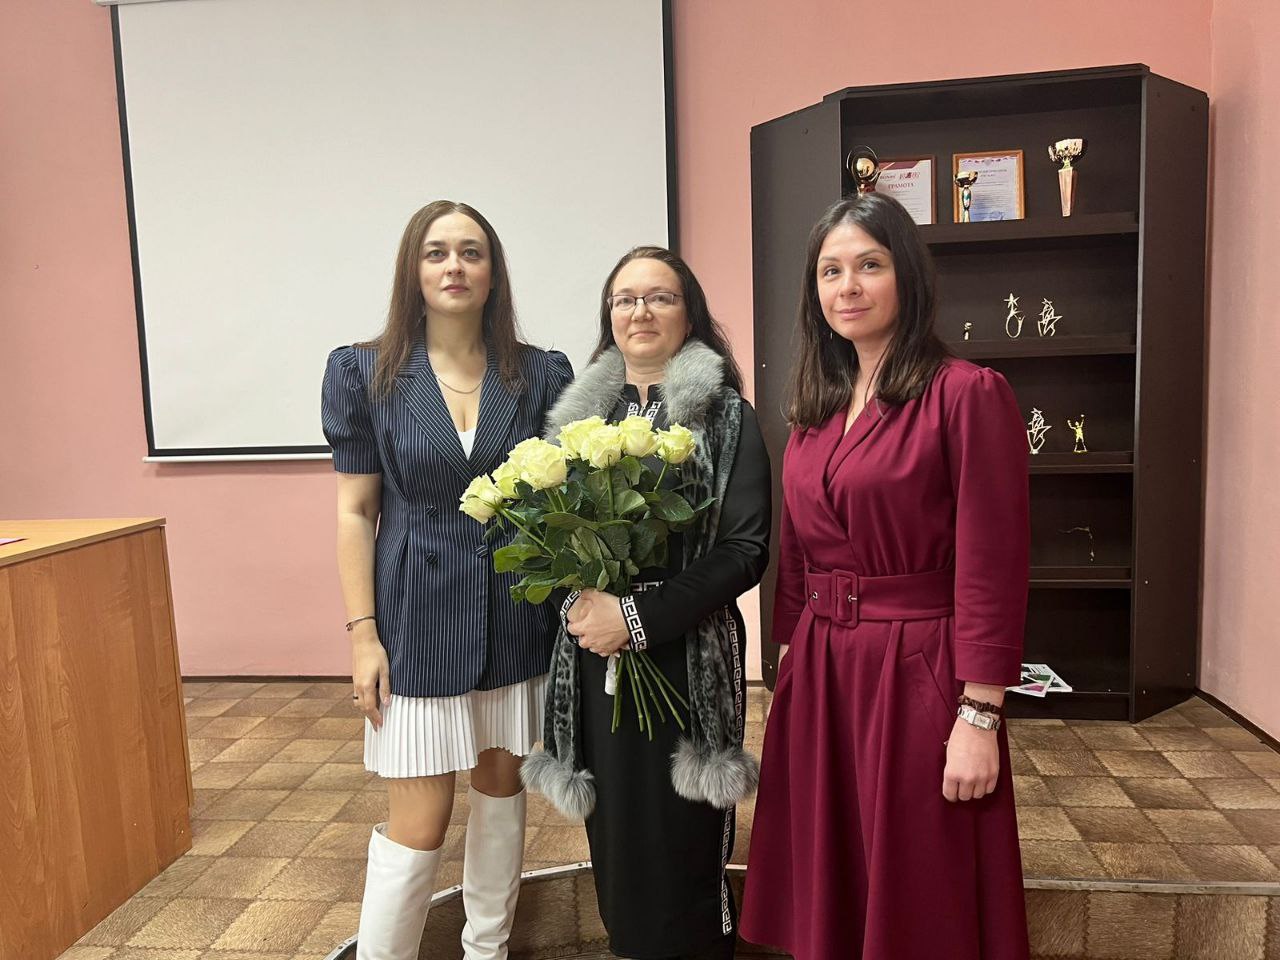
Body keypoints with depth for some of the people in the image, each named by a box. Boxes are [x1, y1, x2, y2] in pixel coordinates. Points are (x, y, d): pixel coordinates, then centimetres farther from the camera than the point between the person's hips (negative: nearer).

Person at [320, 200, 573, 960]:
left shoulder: (542, 374, -1)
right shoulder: (365, 373, -4)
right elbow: (355, 511, -2)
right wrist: (363, 633, -6)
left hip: (516, 613, 3)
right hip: (420, 617, -2)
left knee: (502, 784, 16)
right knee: (420, 820, 2)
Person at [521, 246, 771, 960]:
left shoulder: (726, 414, -4)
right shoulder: (583, 410, 10)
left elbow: (747, 550, -9)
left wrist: (640, 616, -16)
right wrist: (579, 596, -6)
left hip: (684, 658, -4)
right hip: (593, 657, 4)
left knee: (681, 850, 5)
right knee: (615, 842, 14)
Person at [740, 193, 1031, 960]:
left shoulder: (968, 393, -12)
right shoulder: (817, 405, 9)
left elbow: (993, 568, -14)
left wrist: (979, 719, -14)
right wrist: (795, 664, 12)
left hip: (917, 674, -6)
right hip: (820, 673, 6)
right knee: (828, 893, 19)